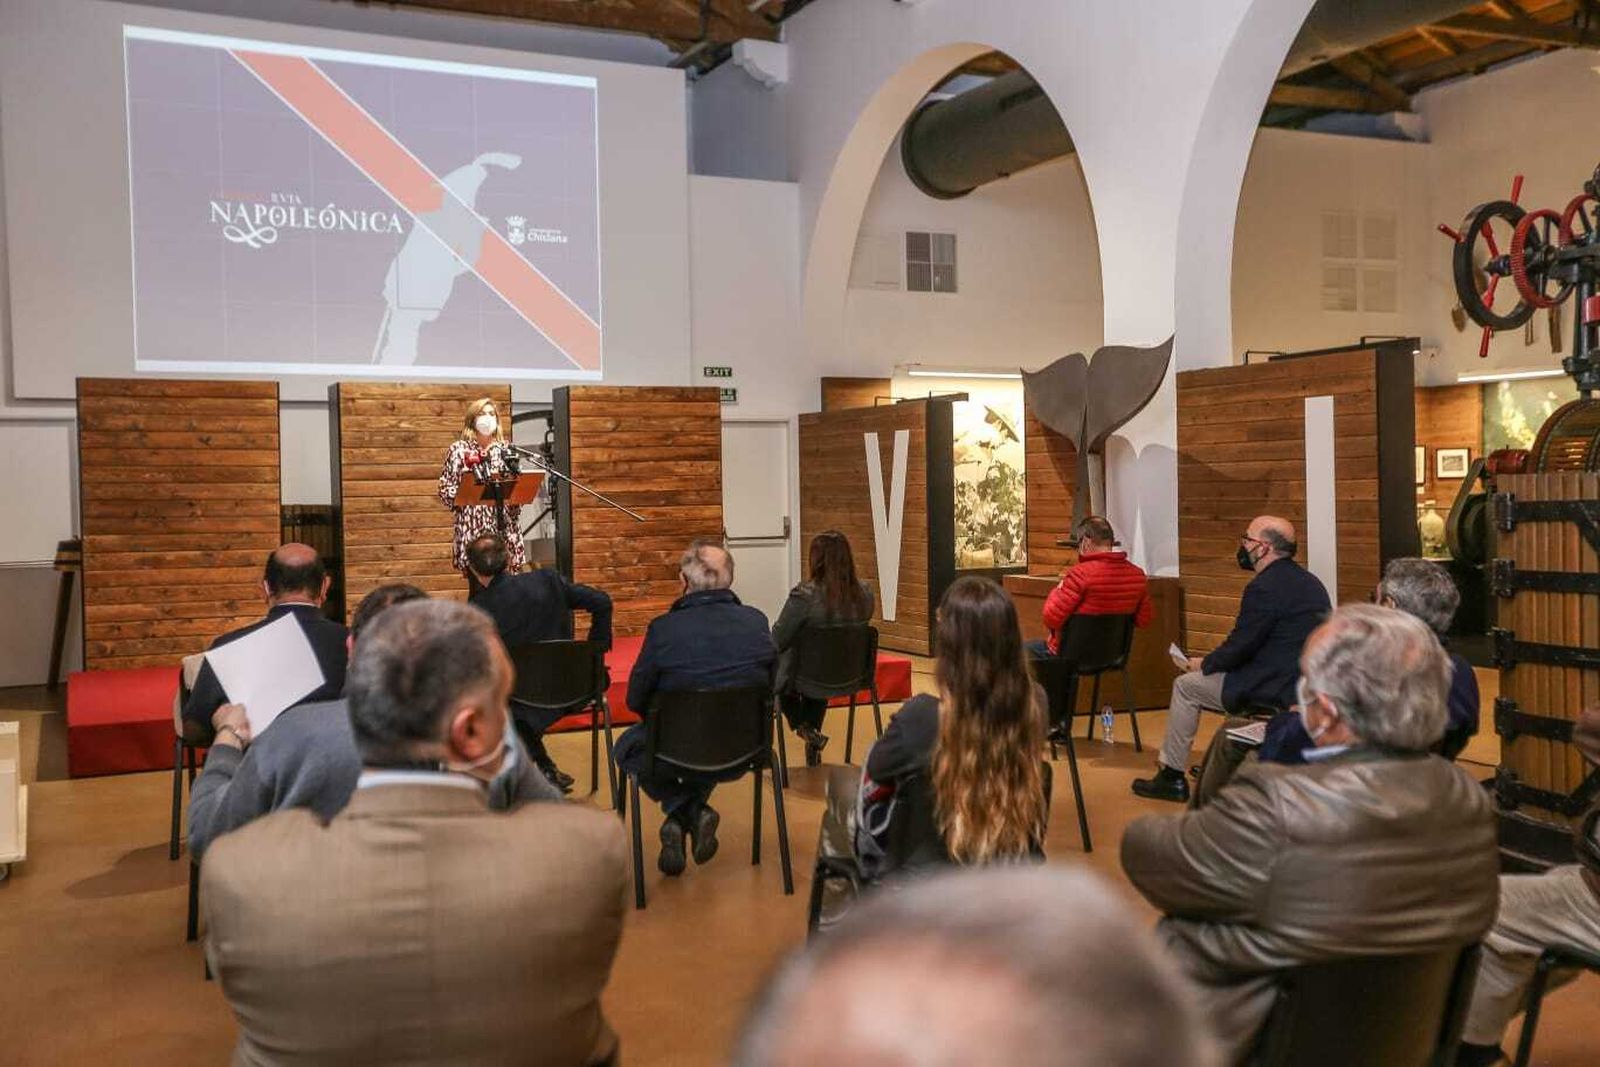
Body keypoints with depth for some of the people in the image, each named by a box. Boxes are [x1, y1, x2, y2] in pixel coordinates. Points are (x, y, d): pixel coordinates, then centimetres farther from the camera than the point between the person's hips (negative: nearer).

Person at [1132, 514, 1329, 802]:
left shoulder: (1264, 587, -19)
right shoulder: (1309, 581, 11)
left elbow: (1239, 647, -16)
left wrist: (1203, 665, 3)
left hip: (1278, 690, -10)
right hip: (1307, 680, 10)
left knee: (1186, 685, 4)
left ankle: (1172, 776, 11)